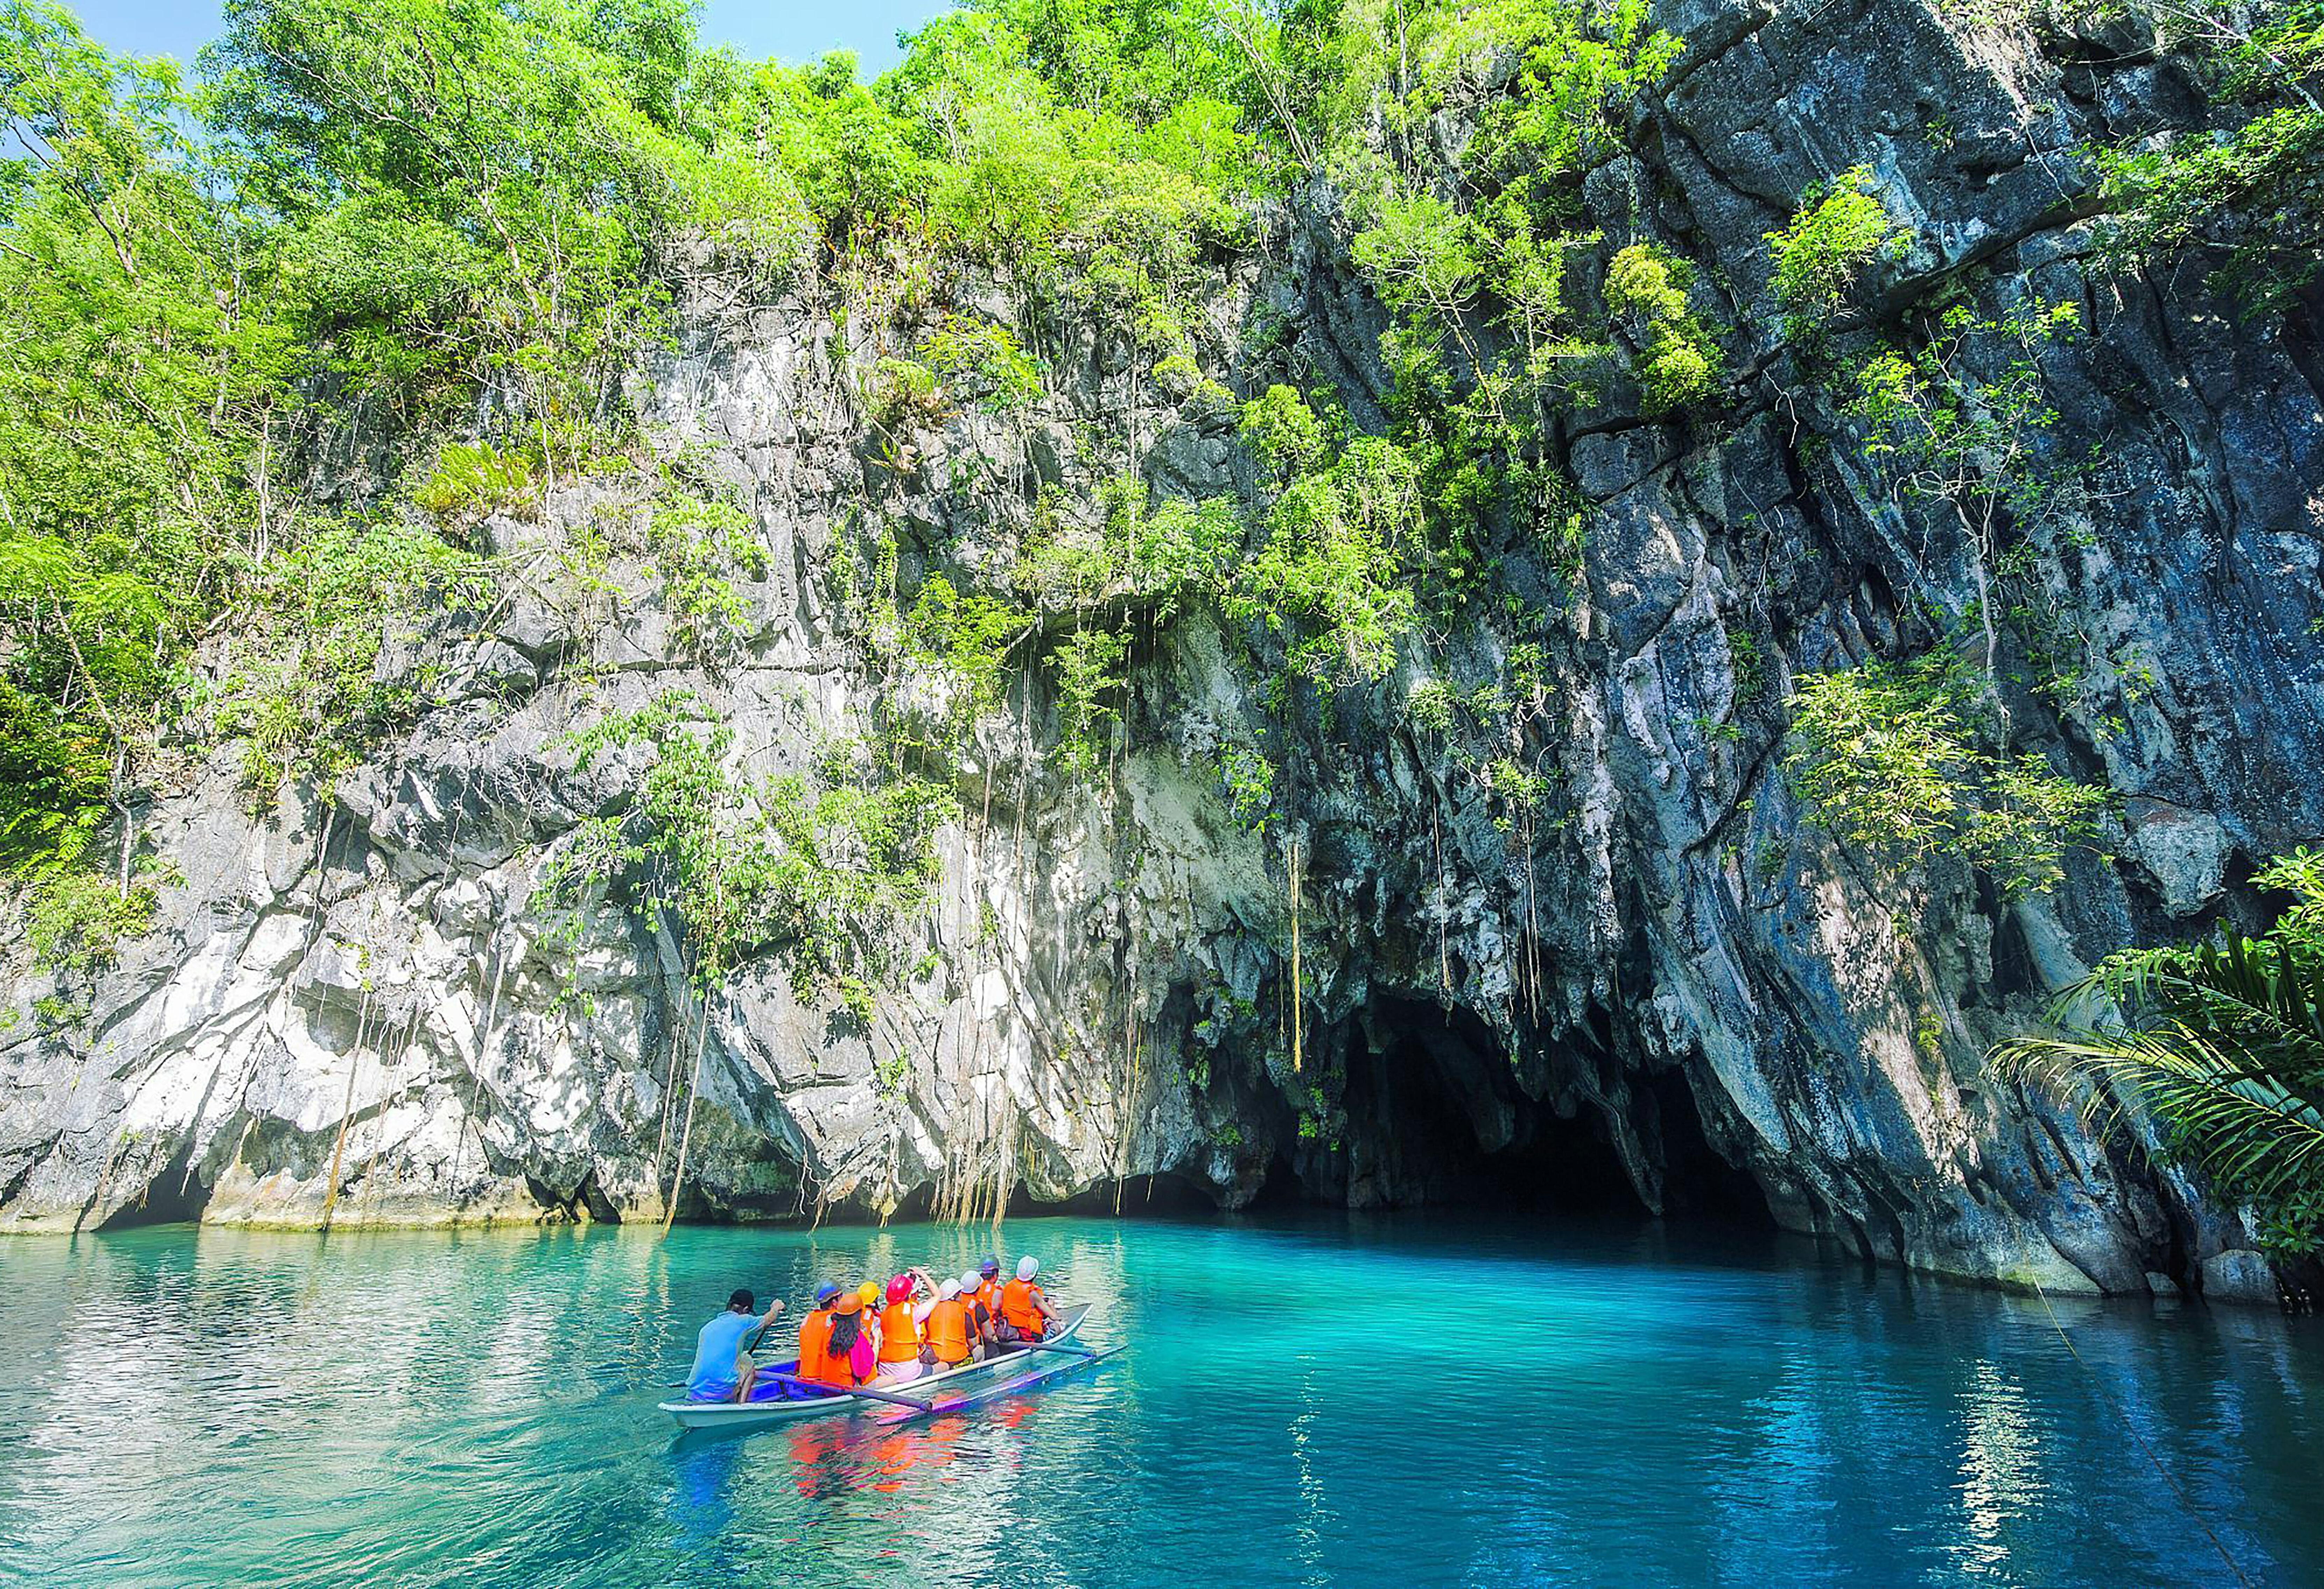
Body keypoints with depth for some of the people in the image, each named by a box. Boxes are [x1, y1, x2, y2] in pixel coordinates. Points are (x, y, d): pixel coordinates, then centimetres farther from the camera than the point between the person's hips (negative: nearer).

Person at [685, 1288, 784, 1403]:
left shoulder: (707, 1328, 16)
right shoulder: (743, 1321, 2)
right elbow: (768, 1320, 24)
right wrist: (775, 1308, 46)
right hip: (722, 1393, -5)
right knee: (749, 1363, 21)